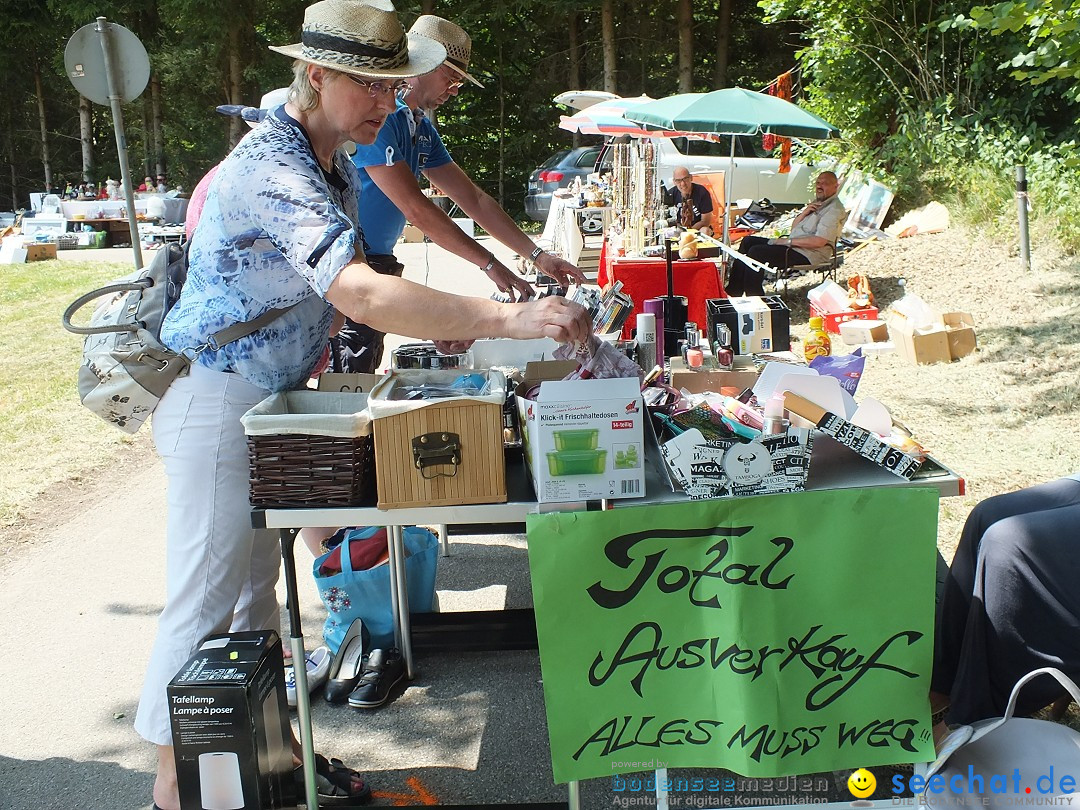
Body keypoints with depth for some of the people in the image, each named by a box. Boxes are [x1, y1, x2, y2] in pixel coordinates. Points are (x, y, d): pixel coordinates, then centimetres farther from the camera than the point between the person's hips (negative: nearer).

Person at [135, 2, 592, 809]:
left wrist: (444, 323, 5)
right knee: (205, 606, -1)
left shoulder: (336, 166, 8)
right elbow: (358, 293, -38)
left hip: (269, 400, 9)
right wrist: (510, 318, -42)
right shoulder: (272, 168, -25)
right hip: (217, 401, -9)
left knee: (255, 588, 18)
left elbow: (342, 290, 17)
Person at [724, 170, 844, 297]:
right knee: (748, 241, 4)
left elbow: (819, 241, -22)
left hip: (807, 255, -10)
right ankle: (733, 291, -1)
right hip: (794, 246, 10)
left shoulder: (835, 209, -11)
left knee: (756, 252, -22)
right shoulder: (816, 202, 19)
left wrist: (788, 241, -17)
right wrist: (804, 213, -2)